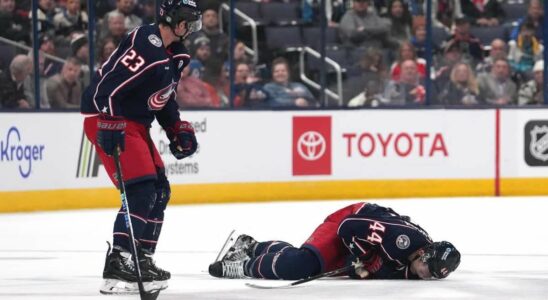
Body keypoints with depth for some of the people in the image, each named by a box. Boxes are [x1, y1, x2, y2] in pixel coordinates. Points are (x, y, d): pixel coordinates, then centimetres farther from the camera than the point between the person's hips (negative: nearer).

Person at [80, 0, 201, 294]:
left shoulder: (175, 53, 11)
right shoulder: (145, 44, -22)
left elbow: (163, 95, 24)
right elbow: (109, 85, -28)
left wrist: (177, 129, 18)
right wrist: (110, 125, -34)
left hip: (136, 124, 11)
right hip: (108, 119, -11)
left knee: (160, 191, 11)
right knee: (140, 192, -19)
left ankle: (141, 259, 19)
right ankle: (116, 266, -22)